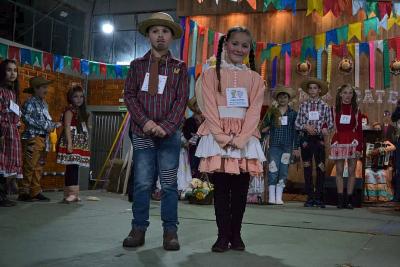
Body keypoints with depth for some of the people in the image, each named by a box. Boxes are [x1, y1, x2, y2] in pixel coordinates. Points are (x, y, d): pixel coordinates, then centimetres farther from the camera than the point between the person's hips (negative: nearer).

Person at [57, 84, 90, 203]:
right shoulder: (70, 110, -4)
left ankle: (74, 193, 11)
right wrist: (69, 143, -21)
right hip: (72, 143, -8)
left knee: (75, 168, 8)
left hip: (80, 144, 8)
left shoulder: (81, 111, 21)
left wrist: (86, 145, 20)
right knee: (71, 167, -12)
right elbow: (67, 127, -12)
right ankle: (70, 193, -14)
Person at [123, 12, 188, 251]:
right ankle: (139, 229, 10)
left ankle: (170, 231, 8)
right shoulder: (137, 65, 12)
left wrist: (166, 127, -12)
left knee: (169, 184, 1)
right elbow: (130, 96, 4)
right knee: (142, 183, 1)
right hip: (142, 133, 1)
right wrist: (145, 122, -11)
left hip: (170, 134, -1)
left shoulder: (180, 67, 8)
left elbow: (182, 100, 0)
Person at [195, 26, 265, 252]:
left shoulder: (254, 78, 10)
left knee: (240, 189, 4)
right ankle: (223, 235, 9)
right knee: (221, 188, 0)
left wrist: (240, 138, -13)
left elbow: (254, 111, 1)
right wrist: (223, 137, -14)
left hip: (245, 138, 2)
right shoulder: (211, 74, 6)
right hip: (217, 138, -1)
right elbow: (210, 109, -2)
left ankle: (236, 234, 15)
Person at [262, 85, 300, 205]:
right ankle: (271, 197, 1)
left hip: (287, 147, 1)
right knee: (273, 171, -4)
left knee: (283, 172, 1)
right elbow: (265, 127, 12)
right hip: (274, 146, 0)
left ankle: (279, 197, 8)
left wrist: (296, 148, 4)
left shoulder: (293, 113, 9)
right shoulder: (271, 112, 9)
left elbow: (296, 131, 7)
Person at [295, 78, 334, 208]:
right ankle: (310, 197, 12)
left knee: (320, 168, -2)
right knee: (307, 168, 5)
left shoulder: (325, 106, 4)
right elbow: (297, 123, 7)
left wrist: (324, 129, -15)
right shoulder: (303, 105, 7)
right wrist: (306, 126, -11)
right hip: (306, 138, 1)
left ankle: (319, 197, 5)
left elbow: (330, 124, 5)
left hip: (319, 139, -1)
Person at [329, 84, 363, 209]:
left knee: (351, 171, 2)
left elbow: (359, 130, 3)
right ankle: (340, 199, 6)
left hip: (352, 142, 0)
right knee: (339, 172, 2)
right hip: (339, 142, 0)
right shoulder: (334, 109, 5)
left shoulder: (356, 110, 5)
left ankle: (349, 199, 8)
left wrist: (359, 147, -4)